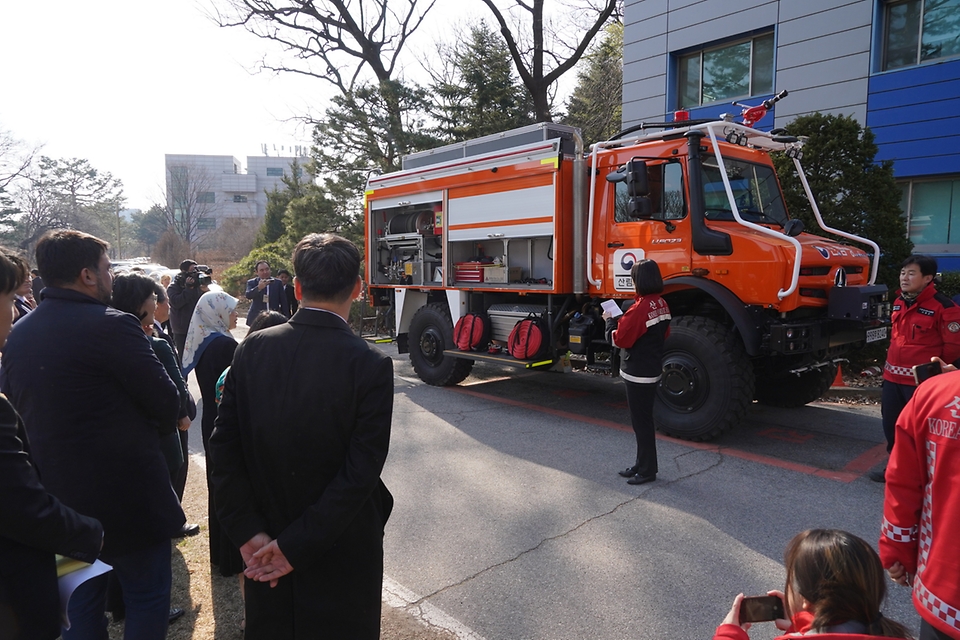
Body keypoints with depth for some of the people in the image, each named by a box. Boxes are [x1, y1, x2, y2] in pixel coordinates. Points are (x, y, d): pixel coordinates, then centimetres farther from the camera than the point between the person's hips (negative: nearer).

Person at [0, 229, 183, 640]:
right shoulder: (112, 326, -20)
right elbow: (168, 405, -17)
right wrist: (140, 418, 5)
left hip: (59, 502, 7)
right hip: (128, 496, -7)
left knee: (82, 603, 22)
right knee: (148, 600, 10)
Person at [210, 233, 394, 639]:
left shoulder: (252, 349, -8)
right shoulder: (371, 365, -20)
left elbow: (224, 449, -7)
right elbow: (361, 473, -22)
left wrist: (248, 532, -6)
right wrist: (296, 547, -16)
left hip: (263, 548, 4)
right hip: (342, 558, -3)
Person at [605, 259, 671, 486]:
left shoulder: (640, 308, -23)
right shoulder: (662, 305, 4)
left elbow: (618, 339, -18)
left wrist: (610, 320, -1)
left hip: (637, 374, -9)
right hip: (652, 370, 9)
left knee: (641, 422, 2)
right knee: (644, 420, 19)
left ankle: (647, 470, 12)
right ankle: (643, 464, 30)